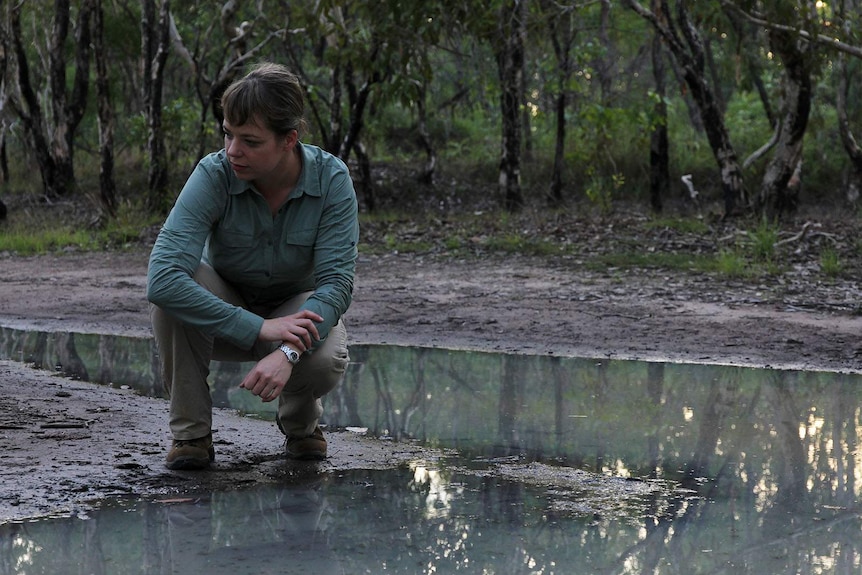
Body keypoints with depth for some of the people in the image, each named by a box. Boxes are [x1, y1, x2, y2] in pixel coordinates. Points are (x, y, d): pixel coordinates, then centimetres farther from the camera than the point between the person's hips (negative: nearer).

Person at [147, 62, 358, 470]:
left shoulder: (331, 179, -22)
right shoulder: (213, 175, -26)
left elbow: (336, 282, -25)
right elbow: (162, 279, -38)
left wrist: (288, 352, -44)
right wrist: (259, 328, -43)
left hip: (296, 310, 0)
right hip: (224, 314, 0)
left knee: (326, 360, -35)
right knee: (170, 286, -33)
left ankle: (301, 422, 3)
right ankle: (190, 431, -16)